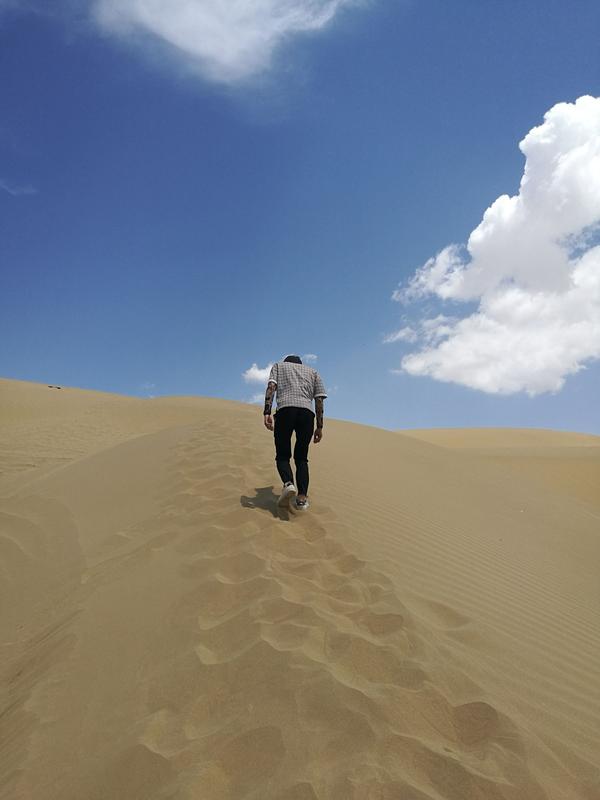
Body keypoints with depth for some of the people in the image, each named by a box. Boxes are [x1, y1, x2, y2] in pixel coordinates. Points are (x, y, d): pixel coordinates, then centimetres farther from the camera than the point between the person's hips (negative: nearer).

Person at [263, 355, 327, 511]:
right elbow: (319, 399, 18)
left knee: (282, 455, 8)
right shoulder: (313, 372, 32)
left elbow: (271, 387, 7)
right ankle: (302, 498, -3)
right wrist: (319, 426, 15)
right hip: (307, 412, 2)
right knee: (301, 458, 12)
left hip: (285, 409, -2)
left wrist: (267, 413, -3)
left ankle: (288, 484, -20)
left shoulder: (278, 365, 27)